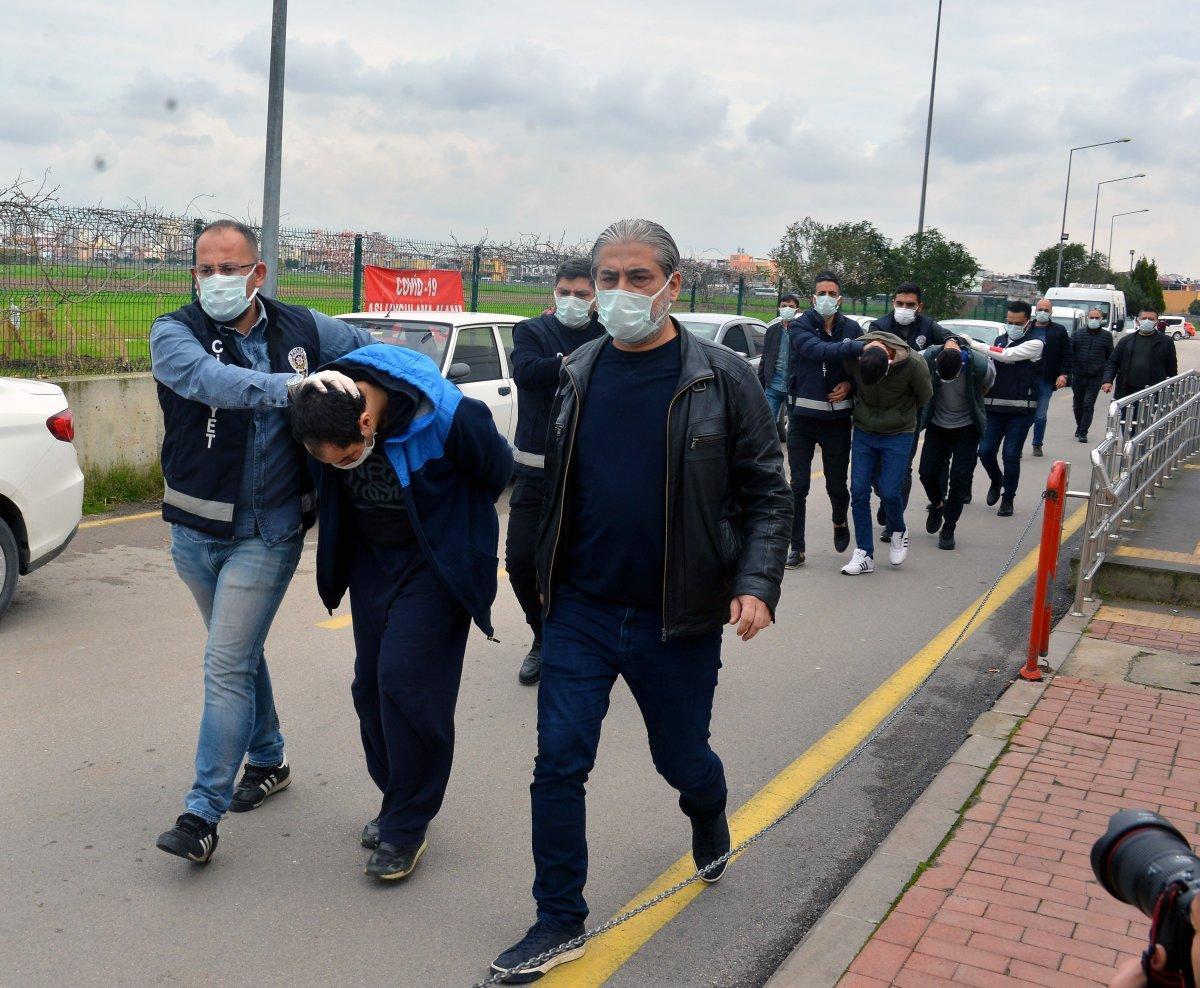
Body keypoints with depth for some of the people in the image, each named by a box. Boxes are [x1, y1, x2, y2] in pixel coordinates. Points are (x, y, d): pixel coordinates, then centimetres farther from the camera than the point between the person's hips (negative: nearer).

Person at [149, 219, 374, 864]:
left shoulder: (301, 328, -3)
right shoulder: (174, 333, -8)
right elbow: (208, 378, -31)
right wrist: (290, 386, -45)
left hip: (268, 533, -2)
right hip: (196, 530, 2)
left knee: (227, 665, -7)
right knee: (240, 654, 19)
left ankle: (204, 812, 2)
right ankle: (268, 761, 40)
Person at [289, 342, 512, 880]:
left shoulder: (448, 417, -31)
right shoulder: (321, 403, -15)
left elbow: (496, 472, -9)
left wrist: (446, 529, 2)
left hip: (435, 563, -6)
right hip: (371, 557, 6)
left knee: (405, 680, -12)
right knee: (370, 683, 7)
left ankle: (407, 826, 1)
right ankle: (398, 802, 25)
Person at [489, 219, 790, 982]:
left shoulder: (723, 380, -8)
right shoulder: (579, 375, 2)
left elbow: (767, 494, -6)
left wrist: (757, 584, -17)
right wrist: (549, 575, 12)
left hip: (677, 620, -2)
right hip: (581, 612, 2)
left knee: (681, 758, 16)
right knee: (559, 764, 0)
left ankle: (709, 816, 52)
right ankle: (560, 921, 16)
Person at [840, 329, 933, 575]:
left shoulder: (912, 363, -24)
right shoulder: (853, 354, -18)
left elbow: (925, 397, -3)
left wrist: (901, 415, 9)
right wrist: (863, 413, 4)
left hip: (897, 435, -3)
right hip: (863, 432, 3)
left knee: (890, 492, -8)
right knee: (859, 492, -2)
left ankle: (899, 532, 24)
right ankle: (864, 554, 7)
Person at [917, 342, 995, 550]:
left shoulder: (980, 366, -26)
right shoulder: (929, 357, -23)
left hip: (967, 428, -2)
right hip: (937, 425, 2)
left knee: (959, 479, -5)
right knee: (927, 472, -1)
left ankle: (948, 529, 8)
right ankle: (937, 505, 31)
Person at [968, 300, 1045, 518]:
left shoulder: (1035, 343, -7)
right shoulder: (1000, 339, 13)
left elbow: (1007, 355, -20)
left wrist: (973, 344, -18)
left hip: (1021, 411, -5)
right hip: (995, 407, 5)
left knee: (1011, 456, -3)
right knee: (985, 451, 1)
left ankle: (1008, 499, 13)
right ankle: (996, 481, 30)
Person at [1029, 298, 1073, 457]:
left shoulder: (1059, 331, 7)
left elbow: (1067, 355, 6)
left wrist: (1064, 375, -5)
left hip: (1046, 382, 0)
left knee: (1041, 416, 4)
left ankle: (1037, 444, 19)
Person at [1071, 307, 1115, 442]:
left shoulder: (1106, 336, 3)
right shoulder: (1078, 333, 5)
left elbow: (1111, 357, 8)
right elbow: (1069, 352, 5)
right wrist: (1070, 370, -4)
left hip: (1096, 377, -2)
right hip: (1078, 376, 2)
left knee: (1088, 404, -10)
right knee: (1078, 404, 13)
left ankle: (1083, 433, -9)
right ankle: (1079, 428, 31)